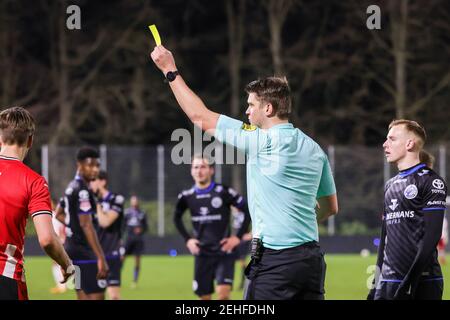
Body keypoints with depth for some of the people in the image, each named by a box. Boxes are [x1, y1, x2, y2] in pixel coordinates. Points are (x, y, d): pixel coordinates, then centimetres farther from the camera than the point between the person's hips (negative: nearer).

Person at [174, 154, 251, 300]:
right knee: (204, 297, 6)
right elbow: (177, 218, 22)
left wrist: (238, 237, -10)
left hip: (224, 252, -4)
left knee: (223, 294, -18)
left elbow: (248, 211, -6)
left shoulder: (223, 192, -10)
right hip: (202, 254, 4)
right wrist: (187, 239, 10)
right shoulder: (187, 196, 3)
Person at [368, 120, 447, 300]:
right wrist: (377, 282, 18)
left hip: (422, 283, -7)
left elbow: (432, 235, -12)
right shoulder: (390, 185, 20)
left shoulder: (430, 182, -4)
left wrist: (411, 280, -17)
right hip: (389, 282, 7)